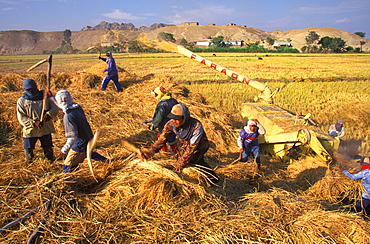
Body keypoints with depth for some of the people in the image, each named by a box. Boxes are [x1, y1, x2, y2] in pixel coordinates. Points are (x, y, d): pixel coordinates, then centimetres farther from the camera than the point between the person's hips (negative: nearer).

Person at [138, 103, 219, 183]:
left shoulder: (196, 126, -40)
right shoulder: (171, 124, -25)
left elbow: (192, 147, -35)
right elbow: (162, 139, -20)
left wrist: (181, 162, -33)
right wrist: (149, 153, -32)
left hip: (200, 146, -6)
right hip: (186, 145, 6)